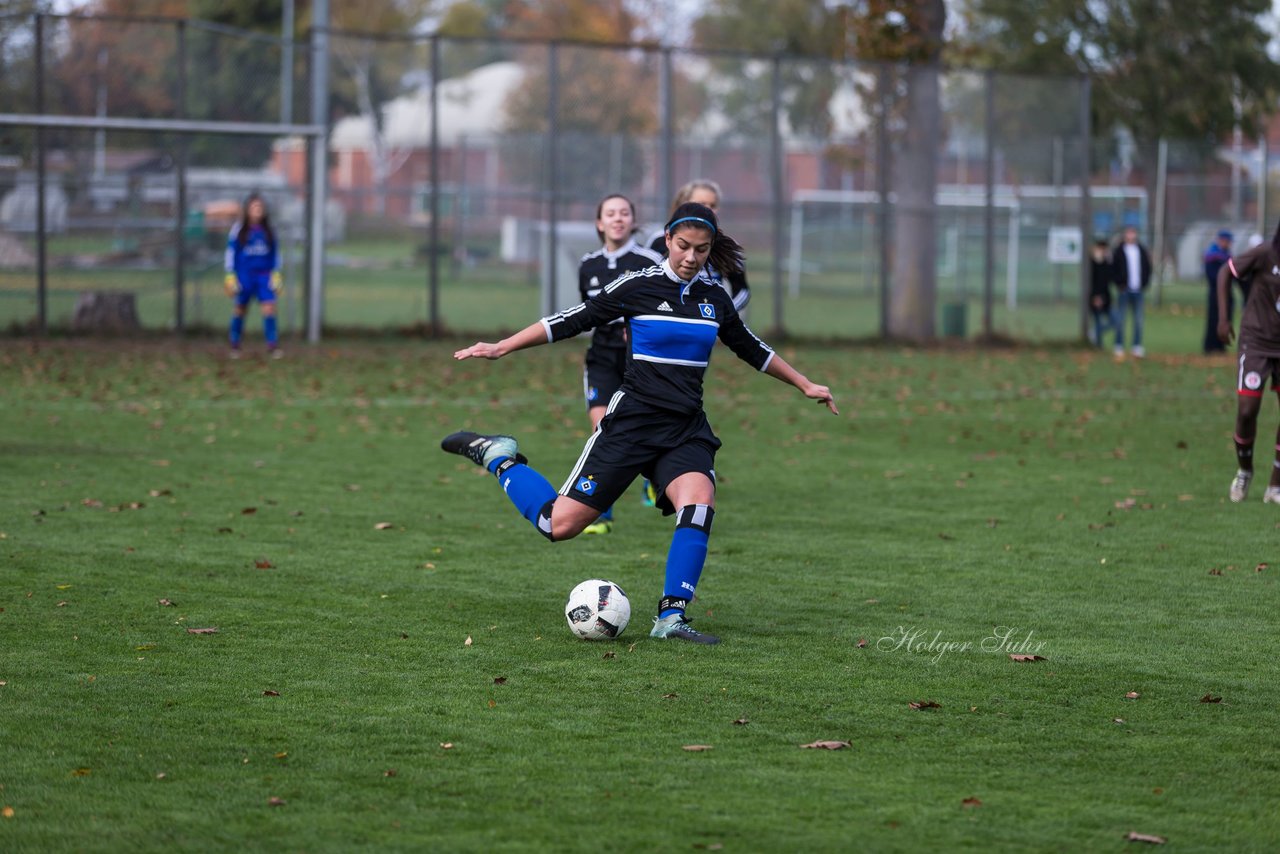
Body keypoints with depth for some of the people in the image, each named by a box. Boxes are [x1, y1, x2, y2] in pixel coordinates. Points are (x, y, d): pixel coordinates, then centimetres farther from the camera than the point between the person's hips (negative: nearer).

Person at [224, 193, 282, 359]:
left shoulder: (268, 230, 7)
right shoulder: (238, 230, -1)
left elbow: (275, 253, 15)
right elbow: (231, 253, 1)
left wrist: (276, 275, 11)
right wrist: (230, 277, -3)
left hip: (264, 275, 2)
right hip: (244, 275, -2)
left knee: (269, 307, -11)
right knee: (240, 309, 6)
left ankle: (272, 344, -9)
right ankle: (235, 345, 20)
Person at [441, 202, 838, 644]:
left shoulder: (715, 298, 9)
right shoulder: (638, 287, -5)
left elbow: (752, 349, 26)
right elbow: (572, 321, -2)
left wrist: (806, 385, 30)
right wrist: (502, 348, -6)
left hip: (687, 429, 4)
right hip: (633, 421, -4)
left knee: (699, 503, -27)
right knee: (560, 524, -8)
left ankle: (671, 617, -20)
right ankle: (496, 456, 18)